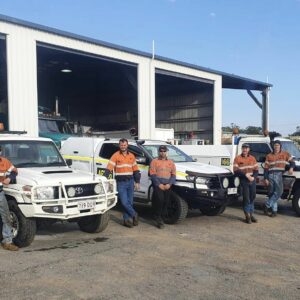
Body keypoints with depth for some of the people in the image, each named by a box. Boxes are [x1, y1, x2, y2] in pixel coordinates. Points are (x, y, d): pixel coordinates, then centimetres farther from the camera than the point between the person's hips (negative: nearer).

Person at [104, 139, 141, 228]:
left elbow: (135, 170, 15)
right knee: (124, 202, -9)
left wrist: (137, 182, 11)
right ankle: (134, 215, 10)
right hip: (121, 183, -4)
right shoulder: (115, 155, -3)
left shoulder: (131, 156, 10)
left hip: (130, 182, 4)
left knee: (129, 202, 7)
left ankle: (127, 219, 19)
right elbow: (108, 168, -11)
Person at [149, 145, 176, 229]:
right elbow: (152, 174, -3)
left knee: (166, 202, 3)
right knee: (160, 200, -18)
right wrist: (159, 184, -12)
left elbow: (173, 175, 11)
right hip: (158, 185, -4)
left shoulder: (171, 162, 16)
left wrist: (169, 184, -5)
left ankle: (161, 218, 16)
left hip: (167, 186, 4)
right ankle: (158, 217, -6)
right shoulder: (154, 161, 5)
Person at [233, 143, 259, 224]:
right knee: (246, 198, -5)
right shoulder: (237, 158, -2)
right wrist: (246, 175, -16)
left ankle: (251, 214, 20)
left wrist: (253, 177, -9)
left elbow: (256, 170, 10)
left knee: (252, 198, 8)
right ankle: (247, 216, 5)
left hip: (252, 180, 4)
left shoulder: (252, 158, 12)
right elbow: (236, 171, -7)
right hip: (244, 181, -4)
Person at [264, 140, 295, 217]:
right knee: (272, 193, 3)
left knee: (279, 191, -15)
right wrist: (265, 178, 0)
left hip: (279, 175, -1)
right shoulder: (269, 156, 10)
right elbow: (266, 168, 8)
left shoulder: (285, 154, 9)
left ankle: (267, 205, -5)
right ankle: (274, 210, 10)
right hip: (270, 175, 1)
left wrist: (291, 168, -13)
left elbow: (292, 162, 9)